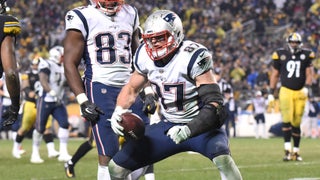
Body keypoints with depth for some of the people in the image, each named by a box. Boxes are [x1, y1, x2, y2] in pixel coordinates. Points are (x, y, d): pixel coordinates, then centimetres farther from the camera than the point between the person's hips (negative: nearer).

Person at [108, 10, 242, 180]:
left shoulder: (193, 56, -24)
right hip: (169, 126, 6)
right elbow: (131, 89, 14)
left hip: (201, 126, -6)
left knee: (222, 159, -38)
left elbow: (214, 104, -28)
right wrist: (118, 111, -7)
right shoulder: (145, 56, -5)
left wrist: (189, 130, -41)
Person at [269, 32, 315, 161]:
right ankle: (287, 149, -19)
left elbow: (309, 73, 3)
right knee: (287, 119, -17)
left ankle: (296, 151, 14)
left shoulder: (306, 55, 5)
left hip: (300, 92, 2)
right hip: (286, 91, -1)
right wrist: (271, 92, 8)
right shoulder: (281, 55, 3)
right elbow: (275, 74, 9)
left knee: (296, 123, 5)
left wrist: (307, 87, -14)